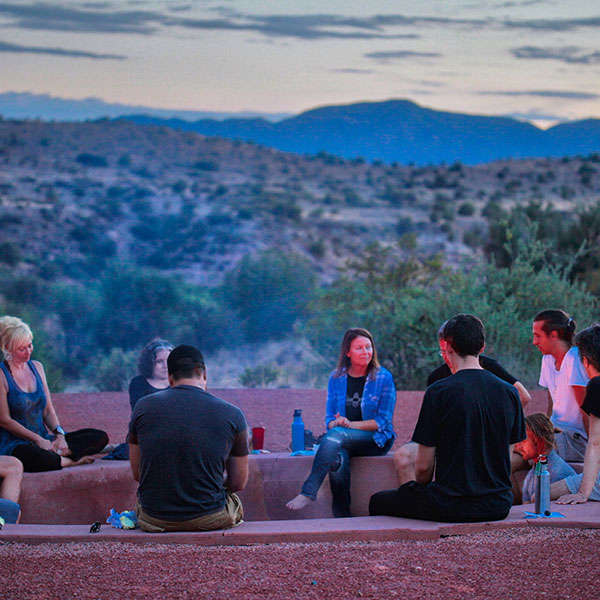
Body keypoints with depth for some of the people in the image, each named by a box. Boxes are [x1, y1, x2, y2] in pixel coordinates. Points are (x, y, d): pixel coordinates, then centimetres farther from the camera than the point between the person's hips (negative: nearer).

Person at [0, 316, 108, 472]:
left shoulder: (36, 367, 14)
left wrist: (59, 434, -4)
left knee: (100, 437, -7)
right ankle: (71, 461, -21)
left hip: (43, 440, 7)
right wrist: (38, 440, -16)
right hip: (15, 443, -7)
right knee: (29, 455, -45)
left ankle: (56, 451, -26)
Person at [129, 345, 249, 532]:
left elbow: (137, 474, 5)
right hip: (209, 519, -1)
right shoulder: (232, 415, -6)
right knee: (235, 502, 33)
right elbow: (238, 483, 2)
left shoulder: (143, 407, -3)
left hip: (154, 520, 1)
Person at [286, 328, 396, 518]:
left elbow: (383, 421, -7)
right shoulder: (336, 378, 9)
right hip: (345, 442, 3)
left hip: (376, 440, -3)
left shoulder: (383, 378, -2)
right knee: (337, 459, -34)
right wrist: (335, 423, -15)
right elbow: (329, 419, 10)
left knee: (337, 435, -33)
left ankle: (308, 492, -37)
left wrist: (350, 424, -18)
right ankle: (342, 519, -34)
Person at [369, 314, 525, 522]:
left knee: (378, 502, 17)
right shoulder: (509, 392, 2)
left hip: (452, 507, -6)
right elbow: (506, 456, 11)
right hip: (498, 507, 6)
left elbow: (423, 466, -9)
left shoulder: (438, 392, -12)